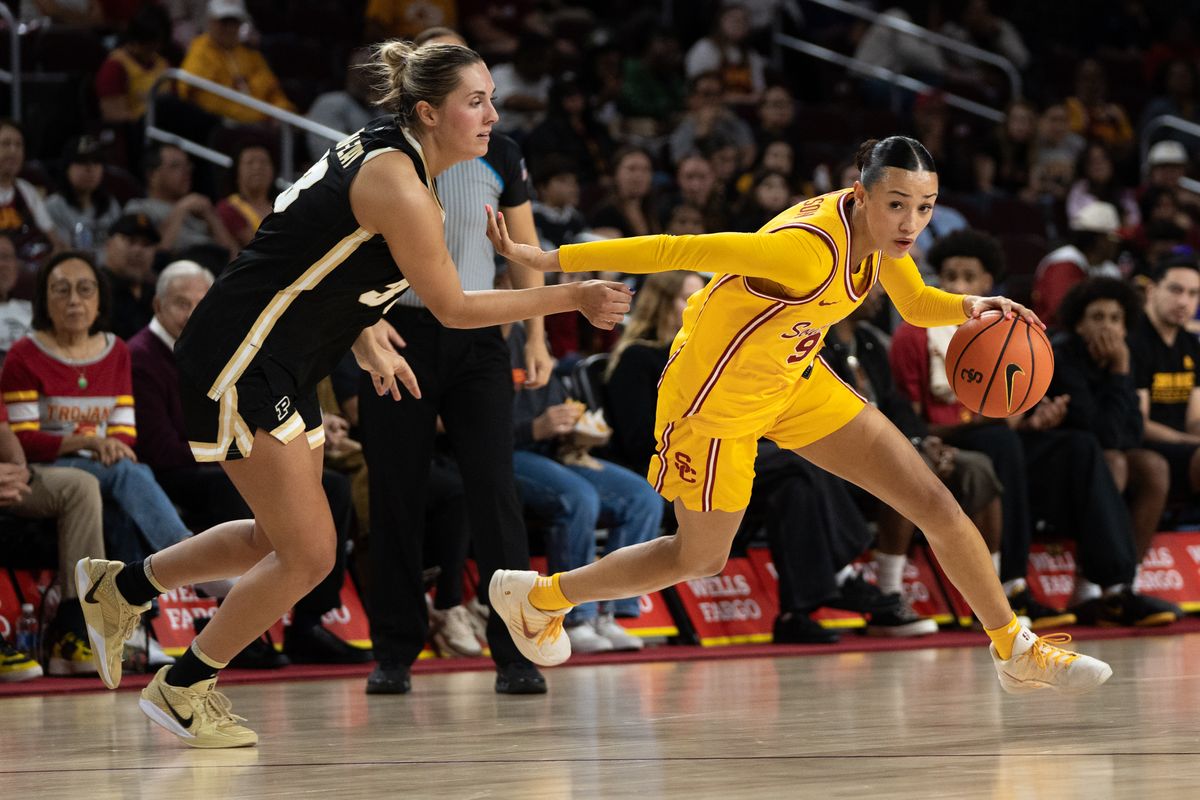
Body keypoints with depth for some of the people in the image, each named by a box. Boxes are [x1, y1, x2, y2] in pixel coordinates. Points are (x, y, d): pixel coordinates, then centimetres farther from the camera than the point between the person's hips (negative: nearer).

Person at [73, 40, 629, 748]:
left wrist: (368, 339, 12)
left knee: (281, 540, 18)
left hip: (285, 370, 10)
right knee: (309, 554, -6)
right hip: (238, 364, -10)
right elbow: (453, 307, -15)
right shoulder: (397, 184, -22)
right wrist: (573, 298, -10)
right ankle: (183, 688, 10)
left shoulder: (392, 154, 7)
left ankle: (121, 588, 33)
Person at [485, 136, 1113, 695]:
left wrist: (969, 307, -16)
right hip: (714, 395, -7)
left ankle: (1017, 653, 18)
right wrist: (541, 259, -30)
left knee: (935, 504, 2)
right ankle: (535, 596, 37)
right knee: (701, 559, 13)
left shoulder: (879, 229, -14)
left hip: (794, 380, 7)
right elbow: (675, 251, -34)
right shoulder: (808, 250, -38)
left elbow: (915, 303, 7)